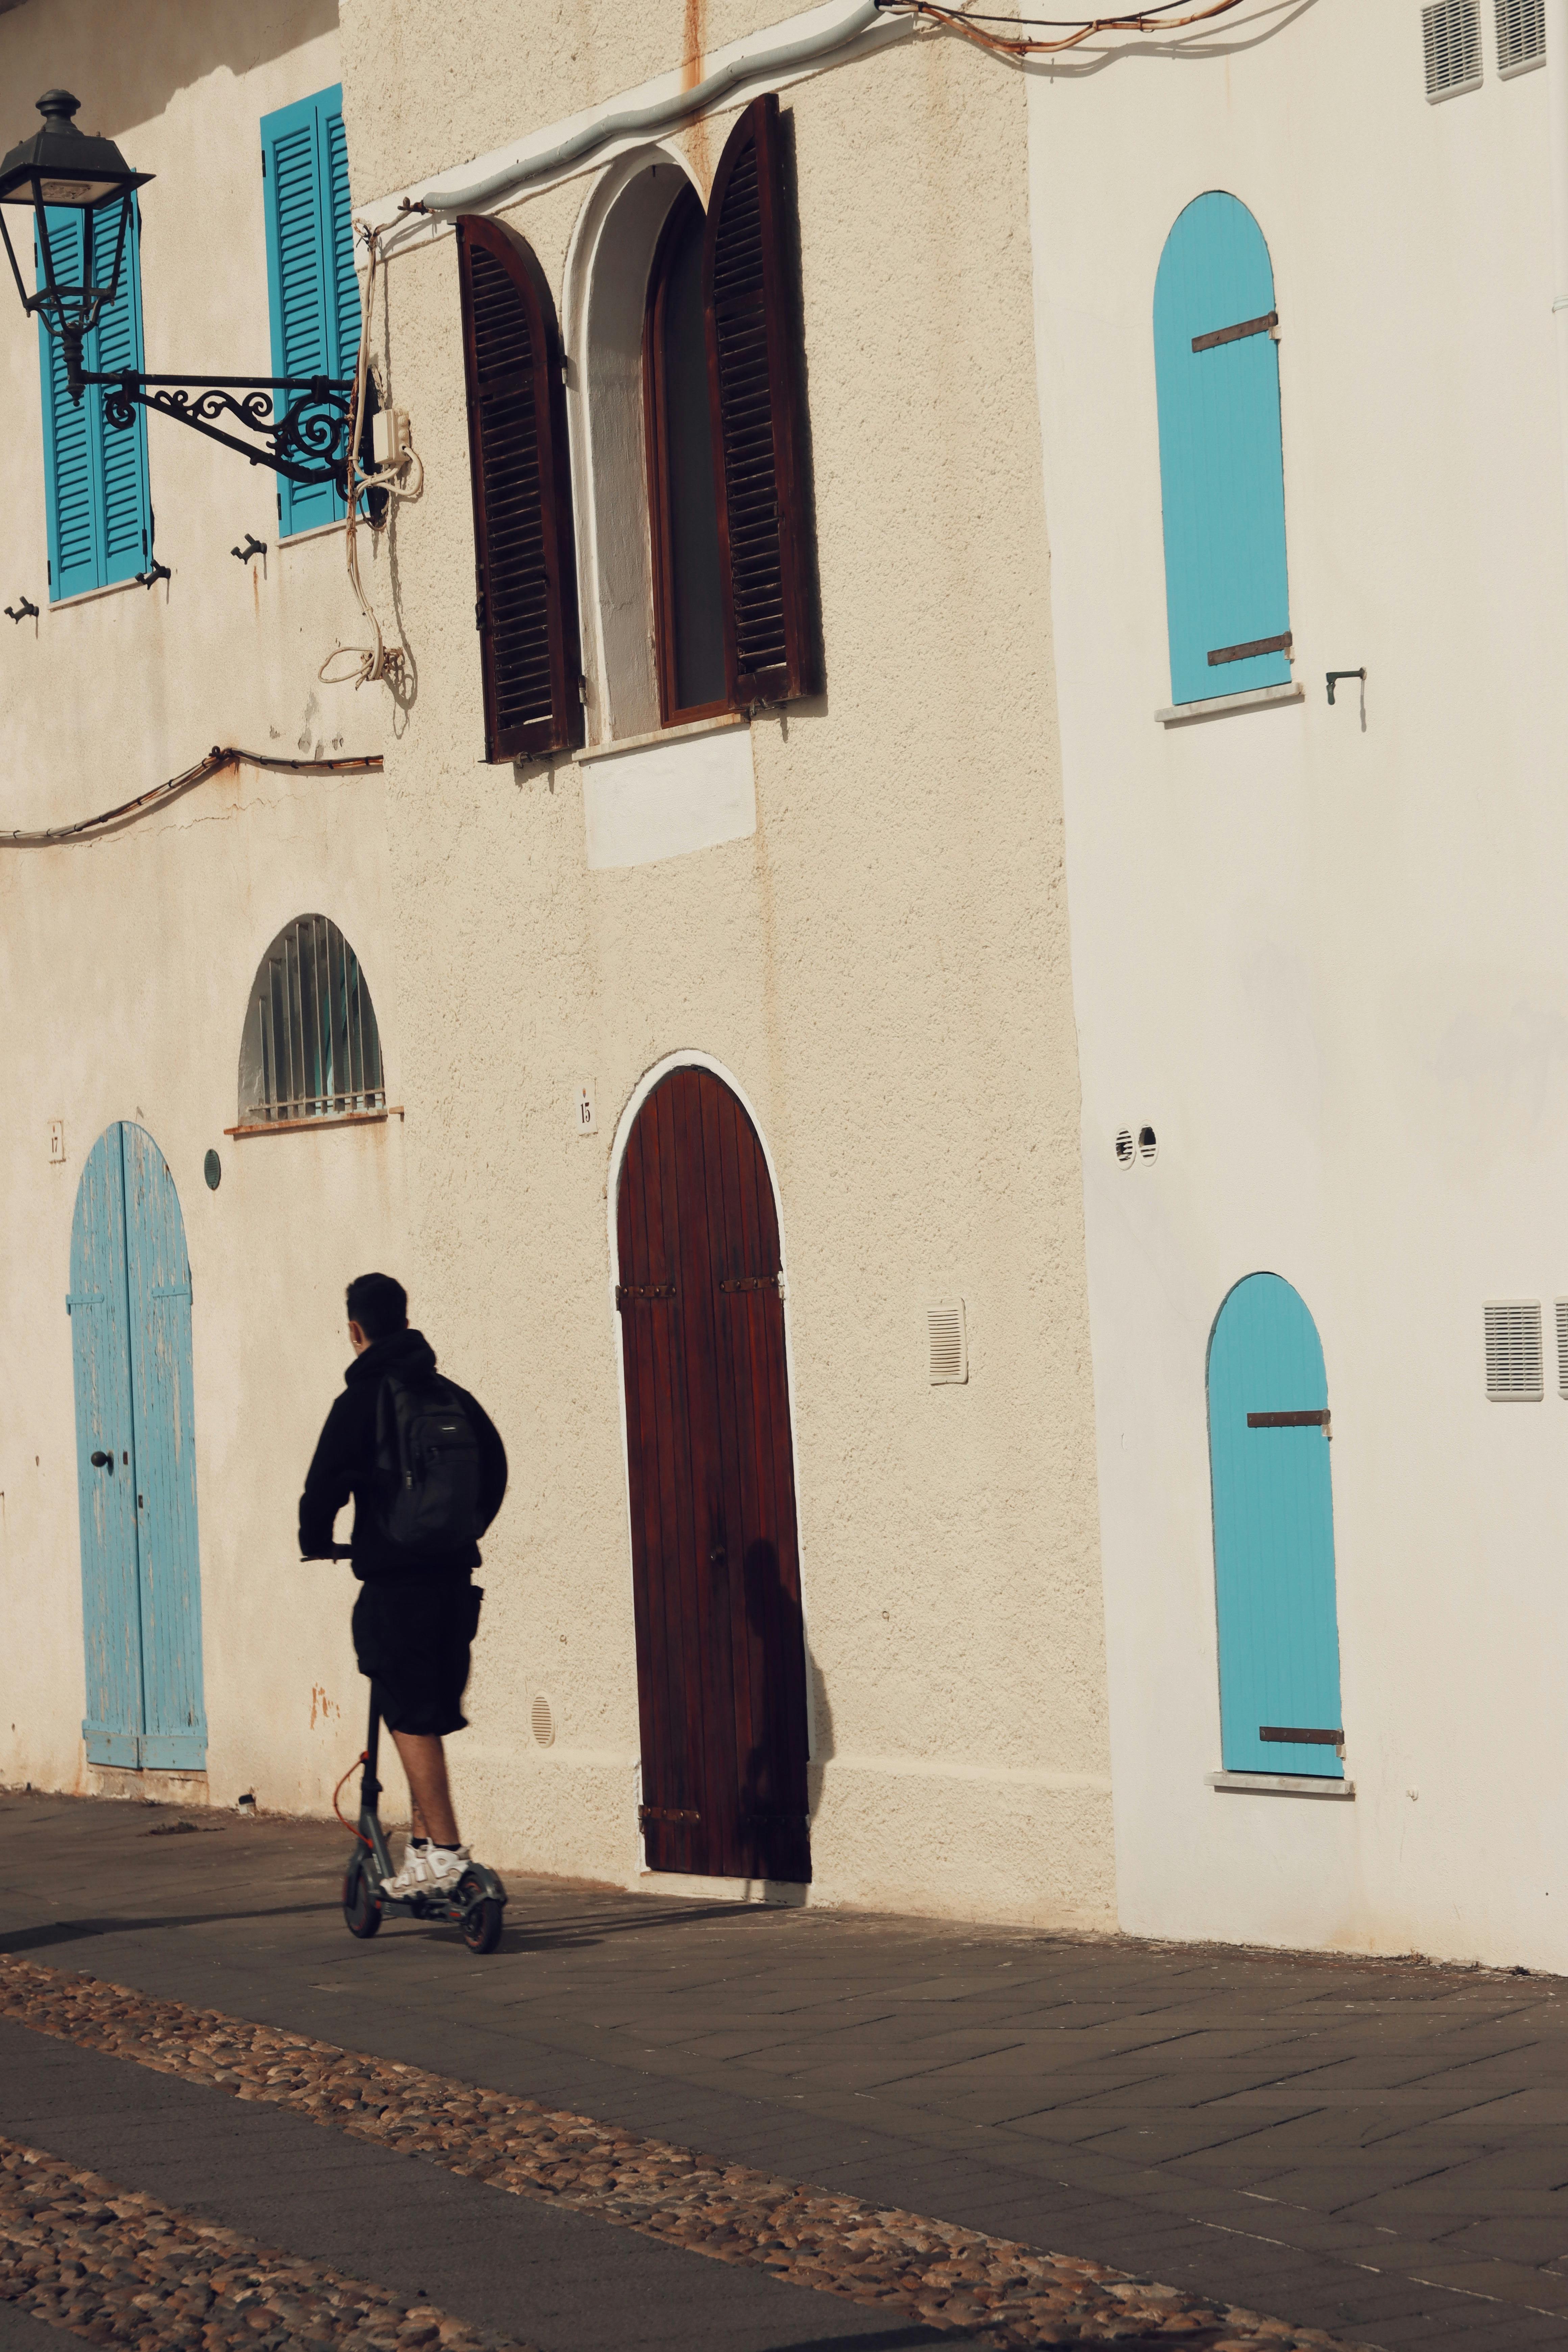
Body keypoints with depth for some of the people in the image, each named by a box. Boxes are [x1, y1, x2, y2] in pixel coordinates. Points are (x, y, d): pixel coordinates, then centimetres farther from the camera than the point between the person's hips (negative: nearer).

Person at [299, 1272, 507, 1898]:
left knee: (412, 1721, -4)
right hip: (454, 1577, 6)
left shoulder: (364, 1400, -8)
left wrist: (316, 1539, 8)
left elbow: (326, 1482, -12)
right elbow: (495, 1467, 19)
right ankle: (424, 1848, 20)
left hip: (394, 1581, -6)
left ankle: (446, 1853, -11)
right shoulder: (453, 1398, 11)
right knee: (429, 1719, 15)